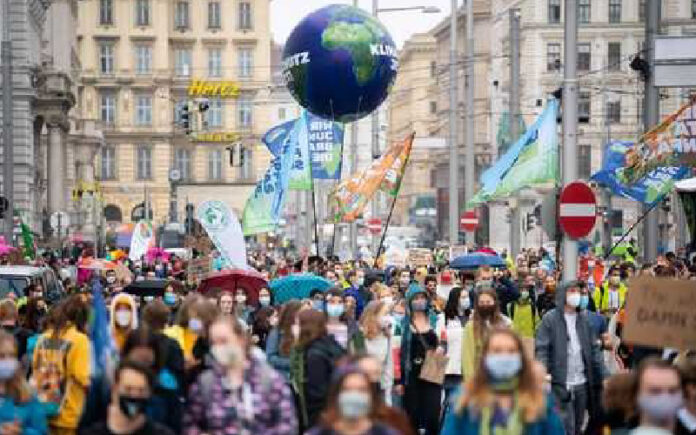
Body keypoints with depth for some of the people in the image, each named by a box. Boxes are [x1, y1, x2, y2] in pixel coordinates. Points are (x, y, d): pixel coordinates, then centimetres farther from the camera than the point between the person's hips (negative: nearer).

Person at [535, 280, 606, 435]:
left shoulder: (583, 319, 12)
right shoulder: (550, 319, -3)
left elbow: (594, 349, 13)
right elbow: (541, 350, -8)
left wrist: (603, 376, 5)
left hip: (582, 382, 5)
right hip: (560, 383, -5)